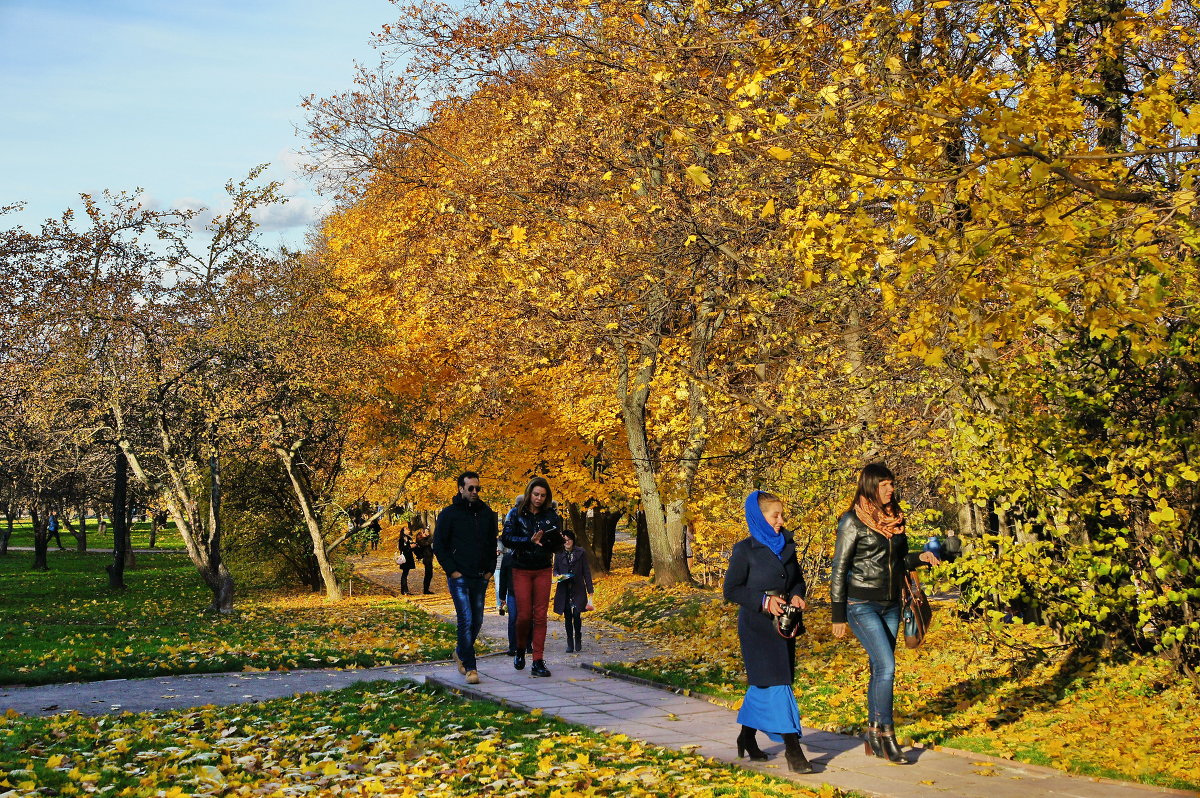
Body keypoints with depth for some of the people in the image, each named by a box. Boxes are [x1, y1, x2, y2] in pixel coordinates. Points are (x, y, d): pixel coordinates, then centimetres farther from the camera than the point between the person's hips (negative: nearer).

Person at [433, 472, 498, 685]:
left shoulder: (486, 513, 11)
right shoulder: (449, 514, -2)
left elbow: (492, 544, 19)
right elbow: (438, 545, -1)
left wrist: (490, 569, 8)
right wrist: (451, 570, -8)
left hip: (480, 578, 5)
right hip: (459, 577, -5)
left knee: (477, 621, 10)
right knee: (466, 620, -12)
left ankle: (461, 652, 34)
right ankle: (469, 667, -9)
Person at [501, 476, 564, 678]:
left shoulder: (551, 515, 5)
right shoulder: (516, 514, -1)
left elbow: (558, 546, 7)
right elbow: (507, 539, -10)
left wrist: (554, 537, -16)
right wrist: (530, 541, -23)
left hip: (543, 570, 2)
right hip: (521, 570, -1)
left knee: (540, 615, -3)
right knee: (524, 615, -3)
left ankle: (538, 662, 0)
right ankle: (520, 650, 25)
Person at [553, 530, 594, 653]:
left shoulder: (581, 553, 1)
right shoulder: (559, 554, 6)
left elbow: (586, 571, 3)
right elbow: (555, 569, 15)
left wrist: (590, 589, 0)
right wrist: (557, 575, -9)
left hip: (578, 589, -2)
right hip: (564, 590, 2)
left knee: (577, 614, -11)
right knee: (567, 616, 3)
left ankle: (578, 640, 9)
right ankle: (570, 644, 11)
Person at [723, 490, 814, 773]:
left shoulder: (787, 546, 8)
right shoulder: (745, 550, -8)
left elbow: (798, 580, 17)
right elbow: (731, 590, -8)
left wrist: (797, 596, -5)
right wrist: (764, 600, -19)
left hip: (783, 623, 6)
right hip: (756, 625, -6)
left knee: (764, 683, 13)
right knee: (775, 681, -12)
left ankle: (747, 737, 30)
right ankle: (792, 749, -12)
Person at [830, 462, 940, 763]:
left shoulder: (895, 519, 9)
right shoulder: (853, 521, -10)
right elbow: (839, 570, -9)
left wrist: (921, 557, -2)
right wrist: (839, 616, -9)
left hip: (891, 605, 6)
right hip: (862, 605, -6)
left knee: (880, 670, 10)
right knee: (886, 667, -15)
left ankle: (873, 736, 18)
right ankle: (887, 735, -8)